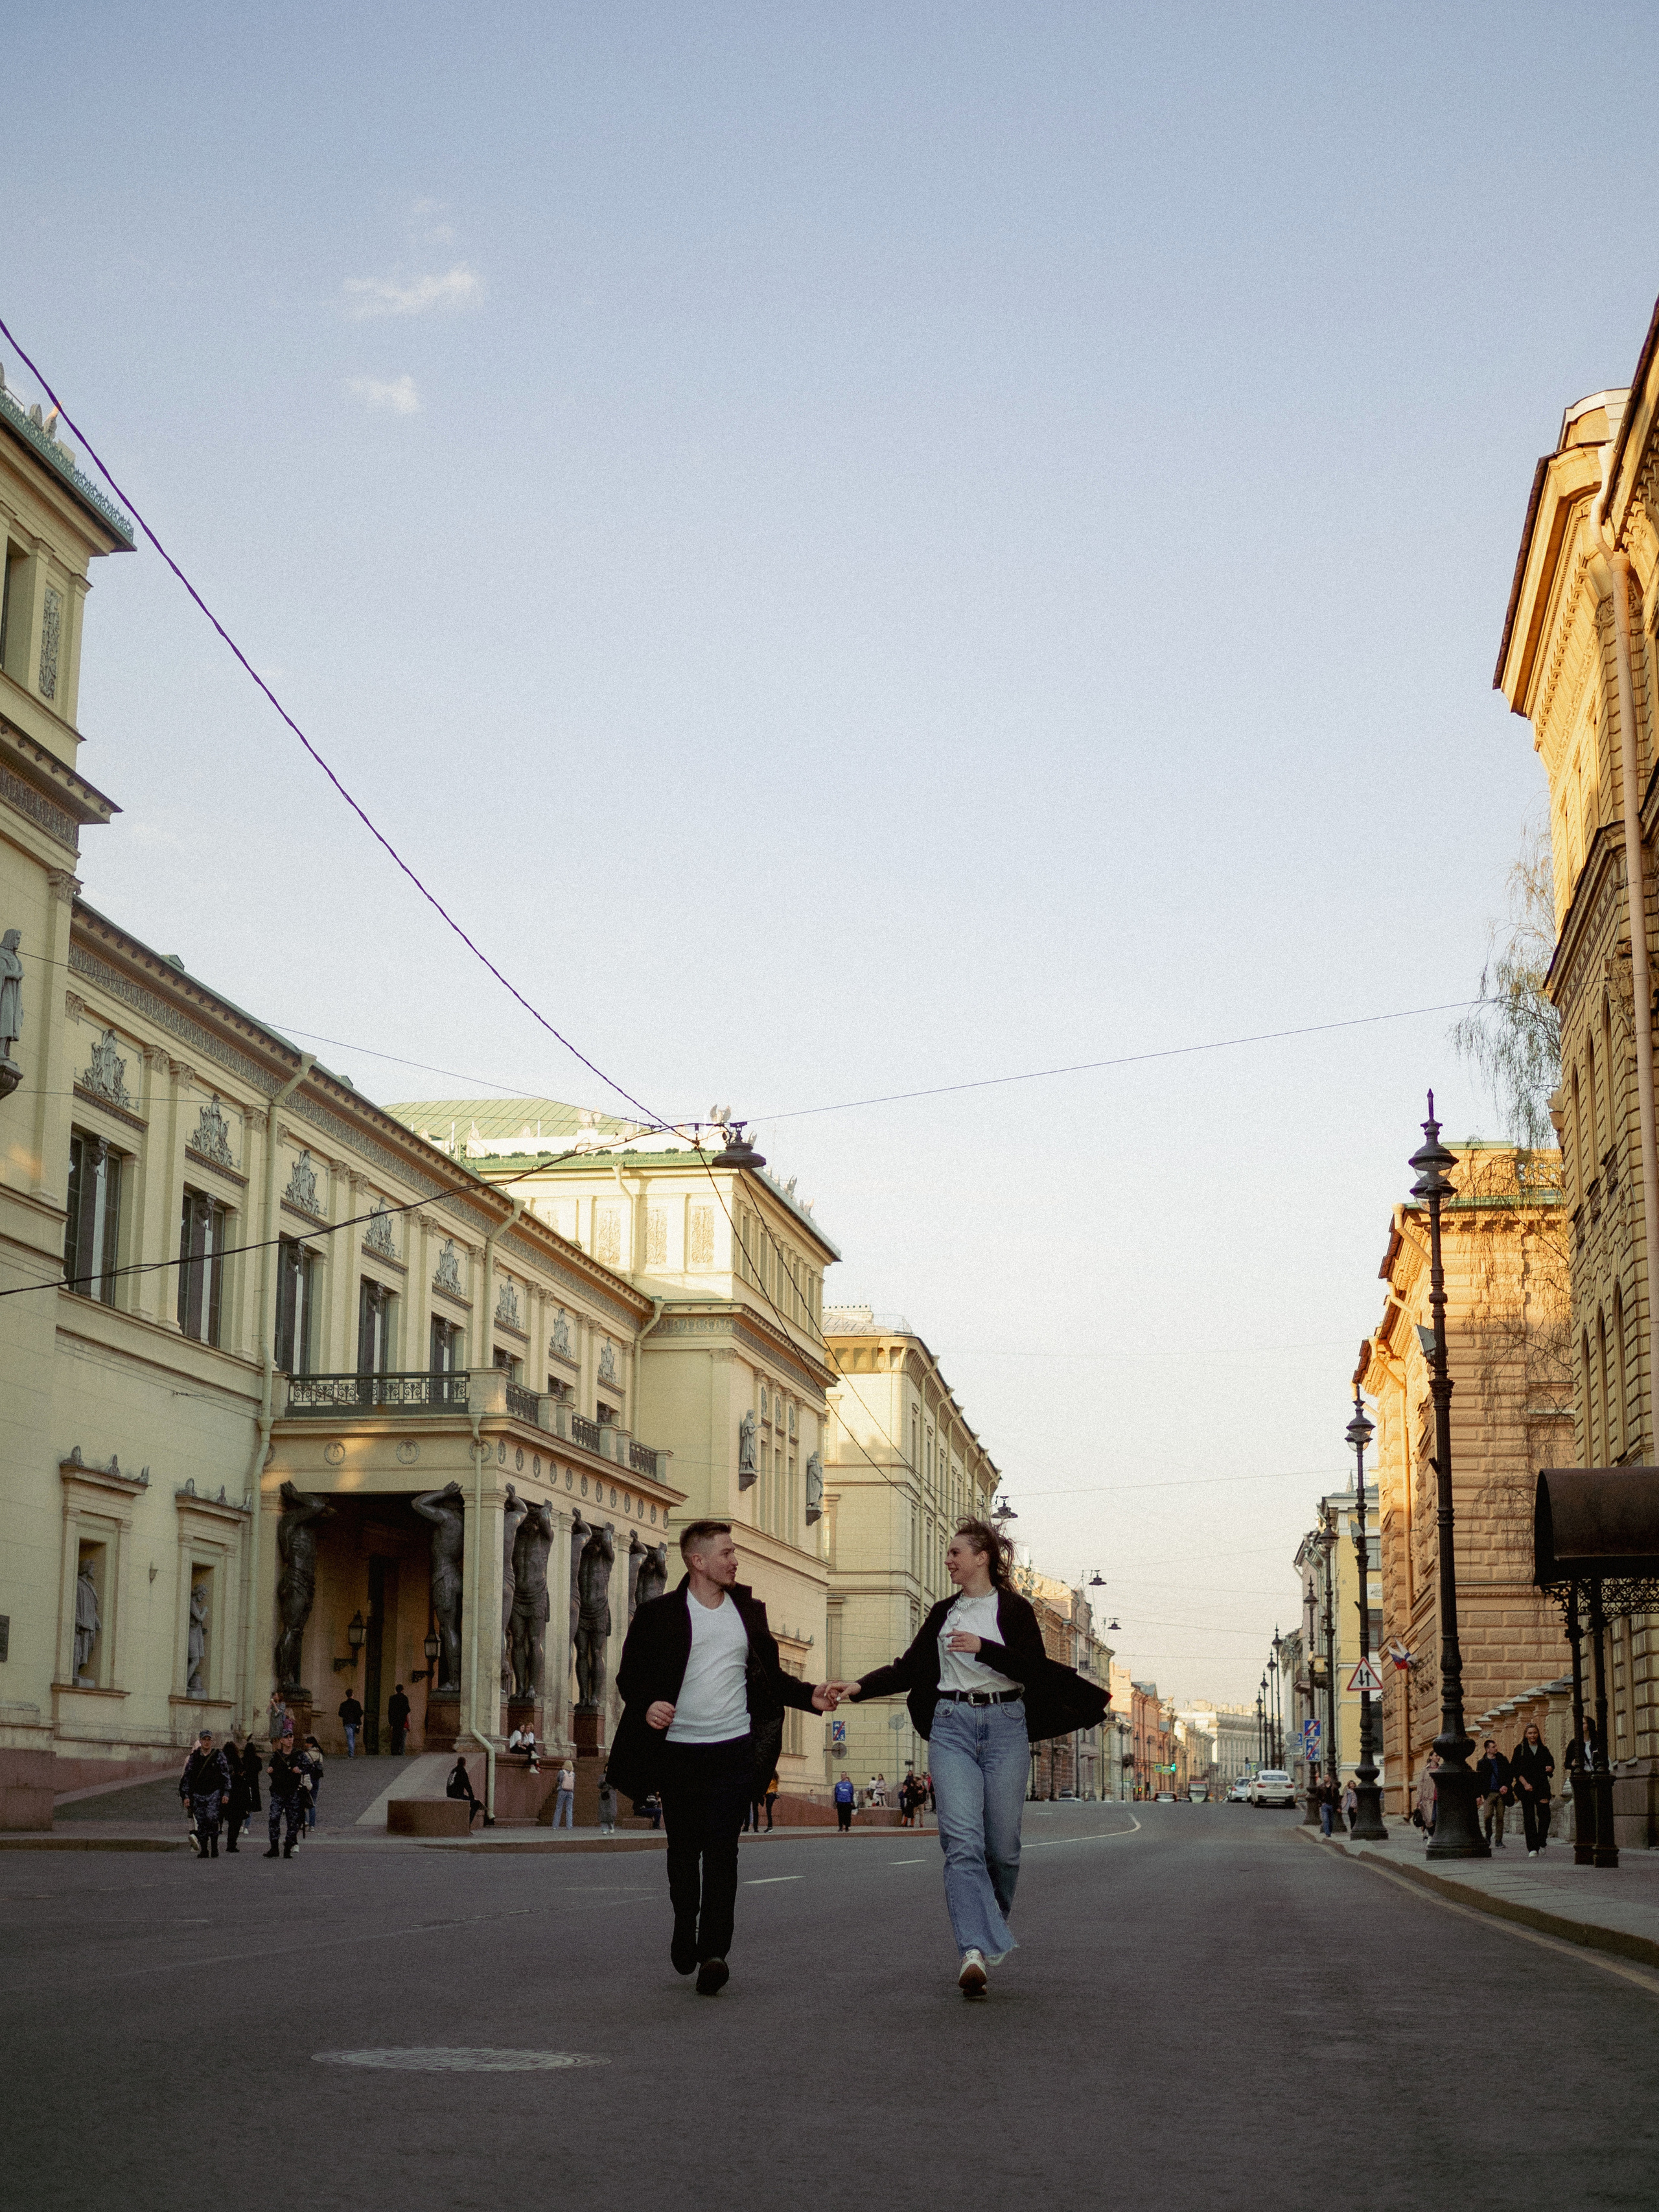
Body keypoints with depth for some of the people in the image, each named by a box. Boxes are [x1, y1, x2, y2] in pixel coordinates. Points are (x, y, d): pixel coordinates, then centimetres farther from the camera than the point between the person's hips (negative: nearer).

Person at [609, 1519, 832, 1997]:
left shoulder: (749, 1611, 11)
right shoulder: (658, 1615, 1)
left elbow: (771, 1675, 16)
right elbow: (629, 1675, 1)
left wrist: (808, 1696, 0)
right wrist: (646, 1706, -19)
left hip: (734, 1748, 1)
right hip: (677, 1750, -1)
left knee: (721, 1850, -7)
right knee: (683, 1848, 11)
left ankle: (713, 1951, -8)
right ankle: (684, 1928, 34)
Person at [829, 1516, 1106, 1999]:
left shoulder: (1014, 1609, 2)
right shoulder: (944, 1613, 14)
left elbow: (1035, 1670, -7)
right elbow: (910, 1668, 13)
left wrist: (983, 1648, -16)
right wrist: (860, 1687, 1)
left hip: (1005, 1726, -2)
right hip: (952, 1726, 2)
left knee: (1002, 1844, 1)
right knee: (962, 1839, -13)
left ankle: (992, 1926, 27)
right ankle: (975, 1950, -23)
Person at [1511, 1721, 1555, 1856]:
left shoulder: (1544, 1749, 12)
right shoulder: (1520, 1749, 4)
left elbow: (1551, 1764, 19)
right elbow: (1515, 1769, -1)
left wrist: (1550, 1768, -5)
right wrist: (1525, 1784, -11)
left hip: (1542, 1786, 2)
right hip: (1526, 1787, -2)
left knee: (1544, 1814, -11)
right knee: (1529, 1818, -2)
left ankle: (1542, 1841, 7)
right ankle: (1532, 1848, 1)